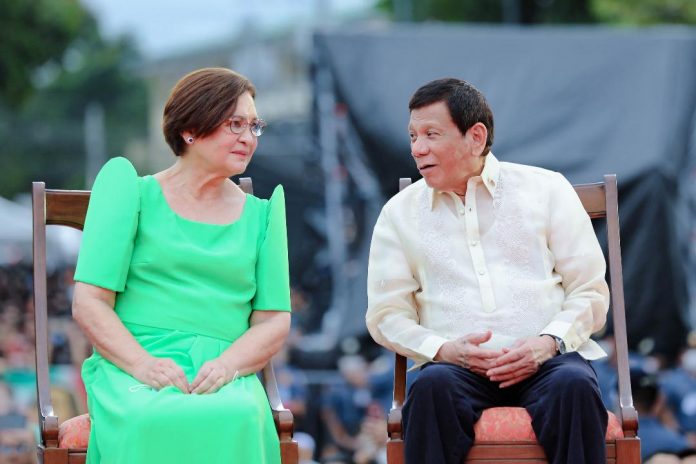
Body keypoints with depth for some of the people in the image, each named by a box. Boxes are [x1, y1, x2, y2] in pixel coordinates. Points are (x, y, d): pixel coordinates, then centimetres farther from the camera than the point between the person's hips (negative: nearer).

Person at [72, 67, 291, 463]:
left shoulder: (261, 213, 20)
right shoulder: (134, 193, 11)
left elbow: (275, 321, 13)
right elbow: (89, 304, 3)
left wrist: (227, 363, -9)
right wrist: (143, 364, -14)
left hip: (224, 375, 3)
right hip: (130, 368, -2)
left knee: (239, 418, -35)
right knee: (151, 422, -39)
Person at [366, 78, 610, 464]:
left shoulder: (547, 190, 13)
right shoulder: (400, 213, 16)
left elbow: (590, 291, 10)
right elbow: (386, 314, 11)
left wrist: (550, 342, -10)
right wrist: (443, 350, -9)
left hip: (544, 359, 0)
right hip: (457, 364, 0)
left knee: (574, 385, -36)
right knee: (432, 385, -36)